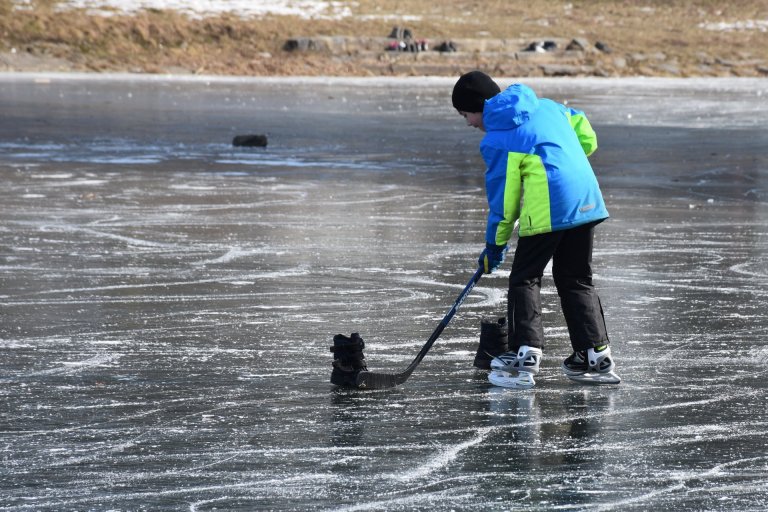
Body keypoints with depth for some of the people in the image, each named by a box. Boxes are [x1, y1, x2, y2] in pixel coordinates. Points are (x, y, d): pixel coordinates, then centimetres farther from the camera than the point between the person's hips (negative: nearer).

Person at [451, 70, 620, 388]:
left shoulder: (496, 140, -2)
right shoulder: (545, 107, 17)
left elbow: (503, 197, 0)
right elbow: (586, 137, 20)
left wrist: (495, 245, 11)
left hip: (547, 210, -7)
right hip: (586, 201, 7)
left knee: (524, 278, 4)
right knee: (576, 280, 16)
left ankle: (525, 354, -6)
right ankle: (595, 354, 13)